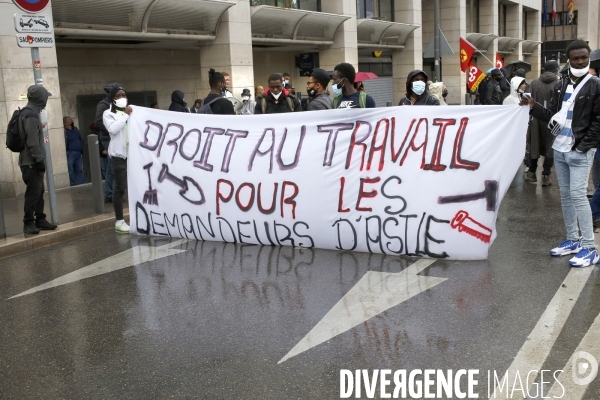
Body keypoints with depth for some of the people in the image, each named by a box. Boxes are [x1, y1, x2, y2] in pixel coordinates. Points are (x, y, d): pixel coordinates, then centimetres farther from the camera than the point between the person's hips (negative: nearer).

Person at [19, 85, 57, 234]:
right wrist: (39, 160, -20)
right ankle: (28, 223, 0)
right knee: (33, 192, -6)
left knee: (39, 191, 12)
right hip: (31, 162, -10)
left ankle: (40, 220, 18)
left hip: (33, 161, 10)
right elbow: (33, 141, -21)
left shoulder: (30, 112, 15)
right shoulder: (31, 114, -16)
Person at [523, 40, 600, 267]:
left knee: (577, 194, -12)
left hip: (580, 152, -6)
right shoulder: (560, 87, 10)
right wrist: (534, 107, -4)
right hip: (559, 149, 6)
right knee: (565, 195, 11)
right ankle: (573, 240, 22)